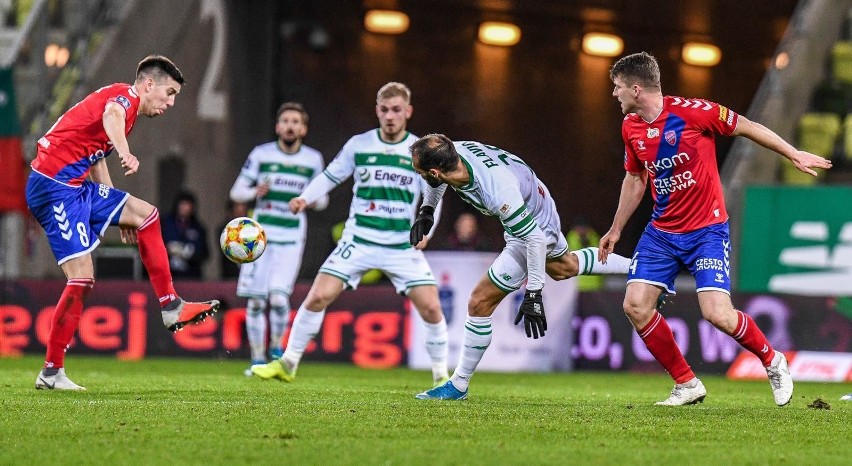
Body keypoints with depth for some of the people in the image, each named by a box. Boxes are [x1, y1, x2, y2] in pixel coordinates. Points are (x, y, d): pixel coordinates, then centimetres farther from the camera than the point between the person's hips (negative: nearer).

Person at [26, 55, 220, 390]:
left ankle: (171, 308, 12)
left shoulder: (123, 102, 21)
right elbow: (111, 114, -35)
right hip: (55, 185, -10)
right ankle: (51, 372, -10)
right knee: (82, 278, -14)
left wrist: (120, 215, 39)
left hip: (76, 188, 10)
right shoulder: (126, 95, -8)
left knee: (145, 214, 14)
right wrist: (125, 153, -55)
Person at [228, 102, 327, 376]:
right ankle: (257, 359, 13)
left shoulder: (313, 159, 4)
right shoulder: (261, 154, 1)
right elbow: (236, 192, 4)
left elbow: (321, 202, 12)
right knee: (256, 302, -2)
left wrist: (314, 198, -11)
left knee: (279, 297, -16)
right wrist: (255, 192, -17)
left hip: (291, 240, 0)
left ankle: (276, 349, 9)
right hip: (260, 237, 0)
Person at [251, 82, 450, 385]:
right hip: (358, 241, 0)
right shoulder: (359, 145, 0)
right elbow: (331, 176, 10)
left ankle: (441, 376, 7)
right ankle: (287, 364, 5)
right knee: (318, 297, -10)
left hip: (403, 246, 0)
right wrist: (306, 198, -6)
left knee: (431, 308, -10)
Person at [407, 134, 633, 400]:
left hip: (537, 229, -8)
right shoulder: (453, 151, -23)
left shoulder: (497, 192, -44)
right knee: (563, 268, 36)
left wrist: (533, 294, -30)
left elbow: (534, 238, -34)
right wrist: (426, 211, 4)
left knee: (480, 303, -7)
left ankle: (458, 385, 6)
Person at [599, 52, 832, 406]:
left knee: (717, 313, -19)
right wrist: (615, 230, 23)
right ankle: (687, 384, 6)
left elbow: (745, 127, -4)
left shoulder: (691, 111, -17)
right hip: (661, 232, 6)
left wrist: (794, 155, 0)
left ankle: (773, 362, 10)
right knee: (635, 305, -9)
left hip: (707, 230, -6)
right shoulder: (631, 127, 2)